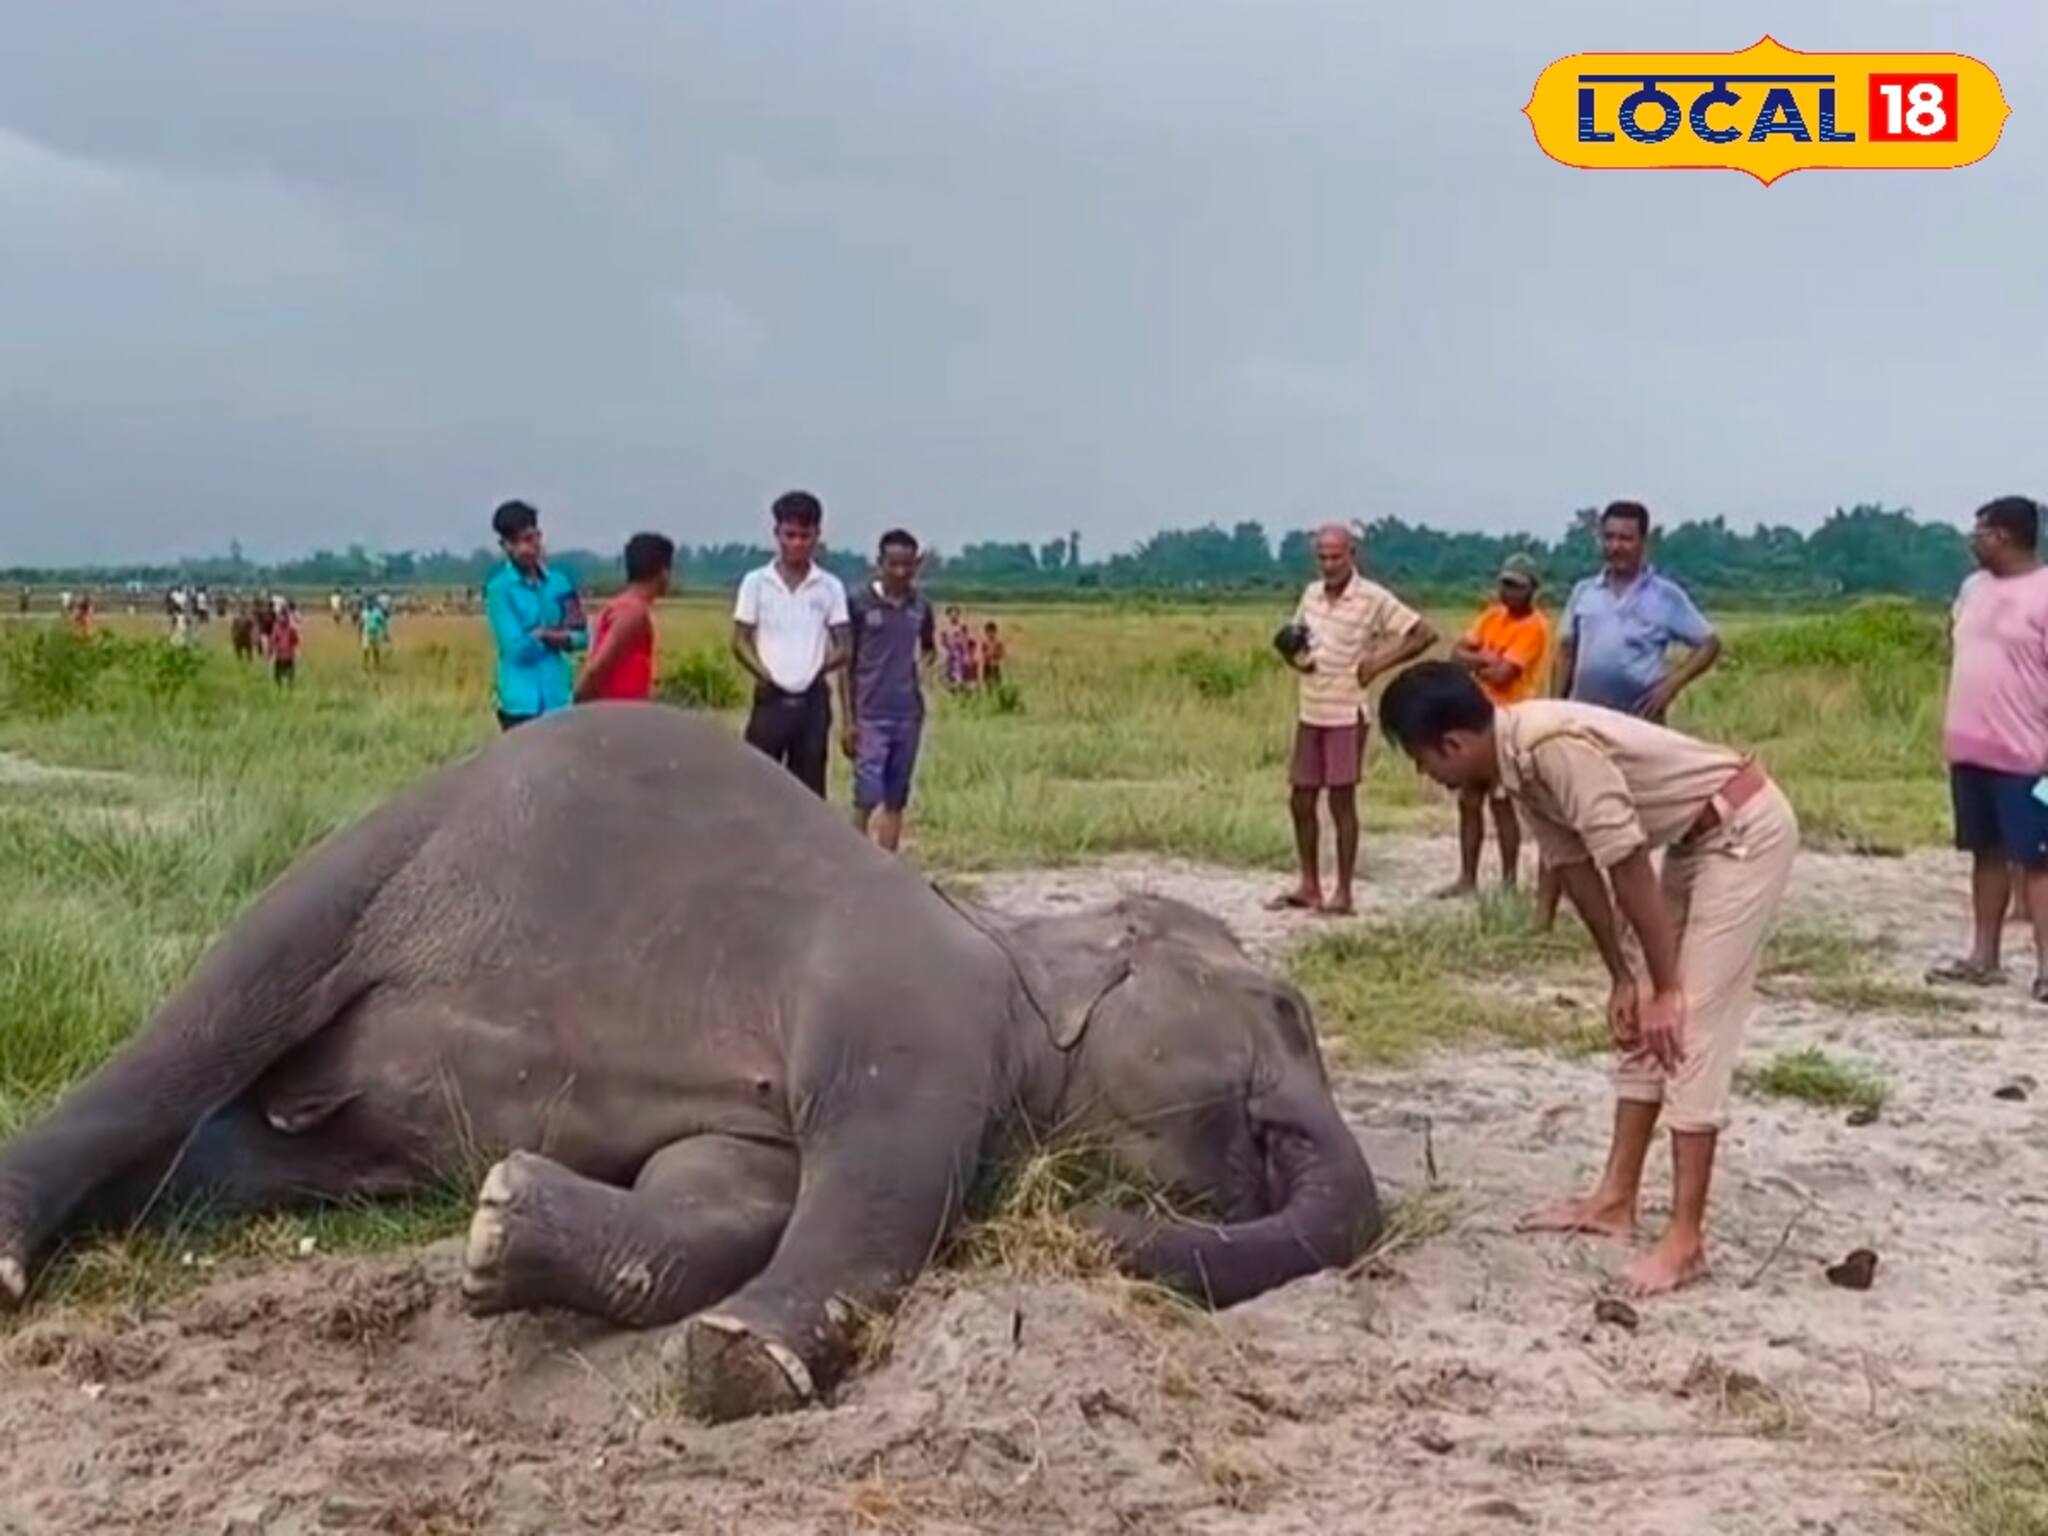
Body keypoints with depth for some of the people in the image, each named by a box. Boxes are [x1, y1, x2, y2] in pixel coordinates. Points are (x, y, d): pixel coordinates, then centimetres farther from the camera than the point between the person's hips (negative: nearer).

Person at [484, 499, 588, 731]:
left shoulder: (559, 580, 7)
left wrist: (543, 634, -8)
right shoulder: (499, 588, -9)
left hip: (559, 699, 5)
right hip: (523, 703, -5)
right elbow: (517, 648, -15)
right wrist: (559, 634, -2)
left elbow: (582, 637, 9)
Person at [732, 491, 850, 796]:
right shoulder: (756, 583, 1)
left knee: (810, 791, 6)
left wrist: (820, 668, -11)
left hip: (813, 700, 1)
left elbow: (844, 647, 4)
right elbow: (740, 642, 1)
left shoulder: (830, 587, 4)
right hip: (771, 699, -1)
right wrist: (763, 674, -13)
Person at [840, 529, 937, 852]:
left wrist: (924, 665, 2)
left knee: (896, 800, 8)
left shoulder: (921, 607, 7)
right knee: (867, 797, -10)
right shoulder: (860, 604, -5)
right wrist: (847, 720, -6)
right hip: (870, 716, -4)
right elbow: (846, 663, -2)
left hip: (909, 715, 4)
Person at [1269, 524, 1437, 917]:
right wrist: (1295, 656, -1)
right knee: (1301, 800, 8)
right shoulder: (1311, 594, 8)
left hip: (1347, 714, -6)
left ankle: (1343, 892, 6)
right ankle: (1309, 885, 20)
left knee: (1341, 801, -2)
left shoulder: (1374, 599, -10)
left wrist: (1379, 663, -14)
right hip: (1309, 712, 6)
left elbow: (1424, 634, -10)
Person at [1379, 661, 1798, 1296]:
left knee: (1689, 1029, -12)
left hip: (1748, 831, -10)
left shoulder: (1553, 746, -30)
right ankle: (1616, 1199, 19)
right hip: (1699, 839, 10)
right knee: (1636, 1026, 11)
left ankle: (1686, 1238, -9)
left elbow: (1628, 868, -26)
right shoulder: (1516, 761, -1)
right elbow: (1574, 867, 7)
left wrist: (1665, 987, -18)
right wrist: (1622, 978, 9)